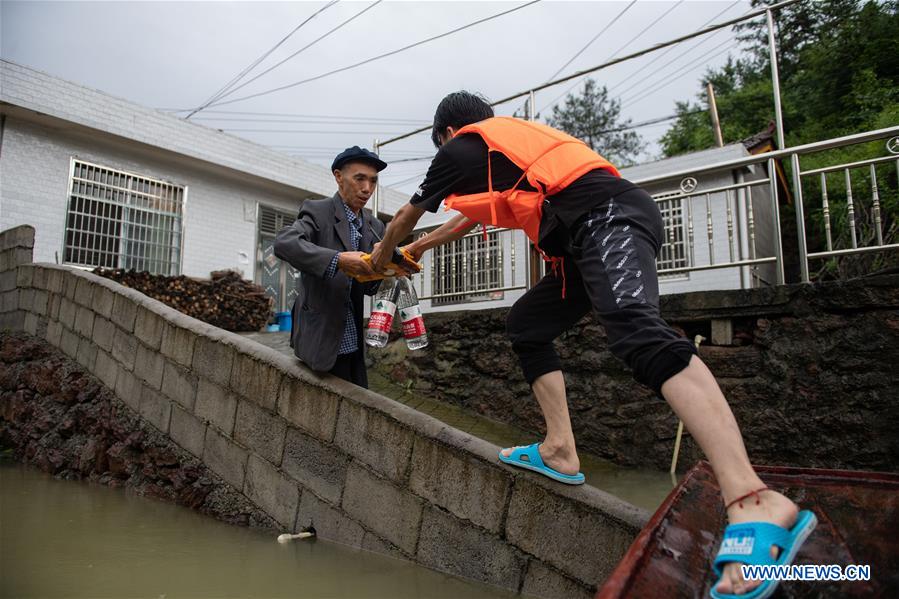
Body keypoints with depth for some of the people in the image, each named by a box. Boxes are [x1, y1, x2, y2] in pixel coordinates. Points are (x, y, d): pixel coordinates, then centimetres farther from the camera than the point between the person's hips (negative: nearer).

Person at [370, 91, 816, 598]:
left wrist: (384, 252, 47)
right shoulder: (513, 139, 36)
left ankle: (755, 504, -43)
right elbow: (478, 212, 51)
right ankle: (560, 453, 11)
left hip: (607, 217, -9)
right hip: (603, 223, 9)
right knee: (527, 325, 16)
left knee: (638, 330, -30)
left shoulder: (463, 147, 13)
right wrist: (424, 246, 64)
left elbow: (408, 215, 27)